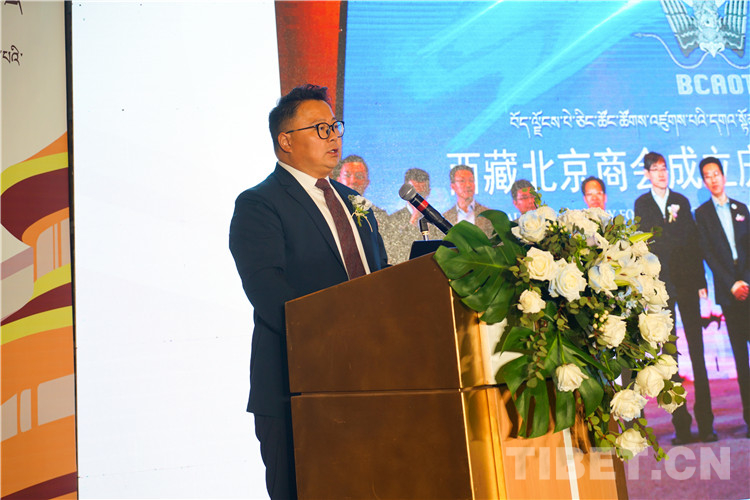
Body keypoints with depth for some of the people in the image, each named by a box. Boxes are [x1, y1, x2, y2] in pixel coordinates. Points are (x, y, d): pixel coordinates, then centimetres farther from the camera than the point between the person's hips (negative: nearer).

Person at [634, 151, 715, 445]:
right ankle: (681, 424, 2)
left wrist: (701, 281, 7)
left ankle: (705, 422, 3)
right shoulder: (642, 204, 8)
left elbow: (693, 242, 12)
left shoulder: (681, 201, 14)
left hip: (686, 281, 2)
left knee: (697, 351, -1)